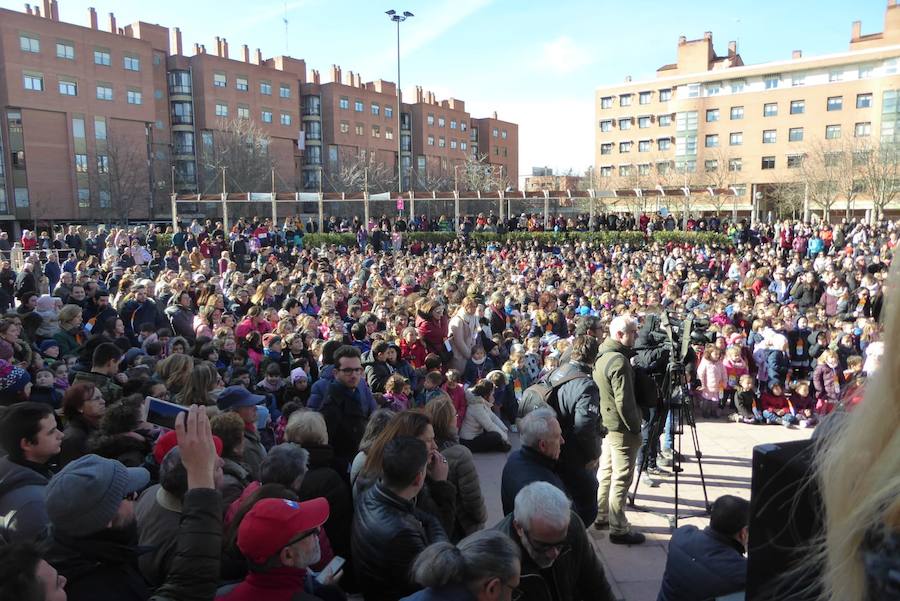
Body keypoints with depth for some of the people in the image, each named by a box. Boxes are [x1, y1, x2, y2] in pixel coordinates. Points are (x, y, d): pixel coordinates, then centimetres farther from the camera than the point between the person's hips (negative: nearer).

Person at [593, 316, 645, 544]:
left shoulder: (601, 355, 7)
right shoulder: (619, 361, -22)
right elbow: (624, 402, -23)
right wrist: (635, 428, -14)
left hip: (605, 423, 9)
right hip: (621, 427, -9)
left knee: (606, 471, 19)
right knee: (621, 477, -1)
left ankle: (600, 516, 30)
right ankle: (618, 529, 6)